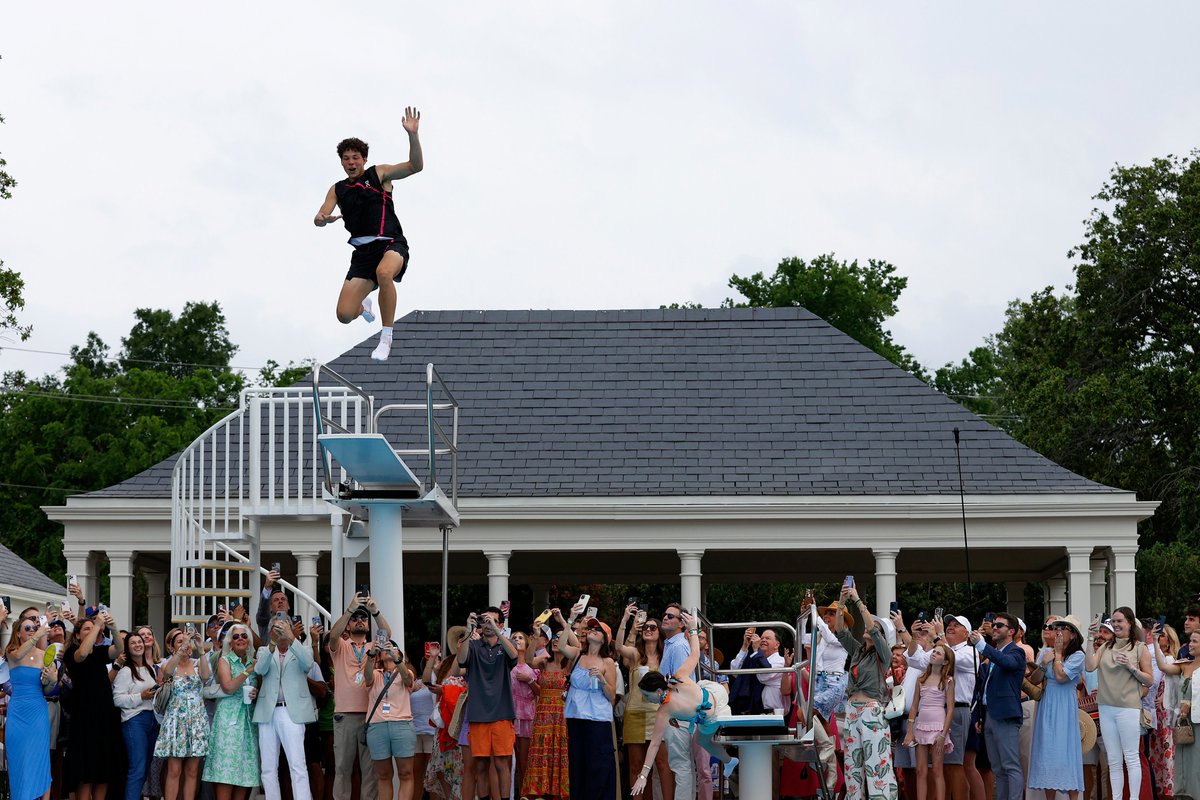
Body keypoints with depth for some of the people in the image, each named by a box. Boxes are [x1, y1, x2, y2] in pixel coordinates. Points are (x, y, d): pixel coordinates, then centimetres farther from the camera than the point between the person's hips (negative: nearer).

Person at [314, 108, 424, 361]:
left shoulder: (379, 174, 7)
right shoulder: (338, 189, 16)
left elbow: (415, 166, -3)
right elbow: (319, 218, 10)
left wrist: (413, 135, -18)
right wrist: (323, 219, -16)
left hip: (391, 243, -4)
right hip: (363, 251, 4)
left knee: (384, 272, -43)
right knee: (344, 315, -8)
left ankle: (386, 337, -30)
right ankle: (362, 306, 34)